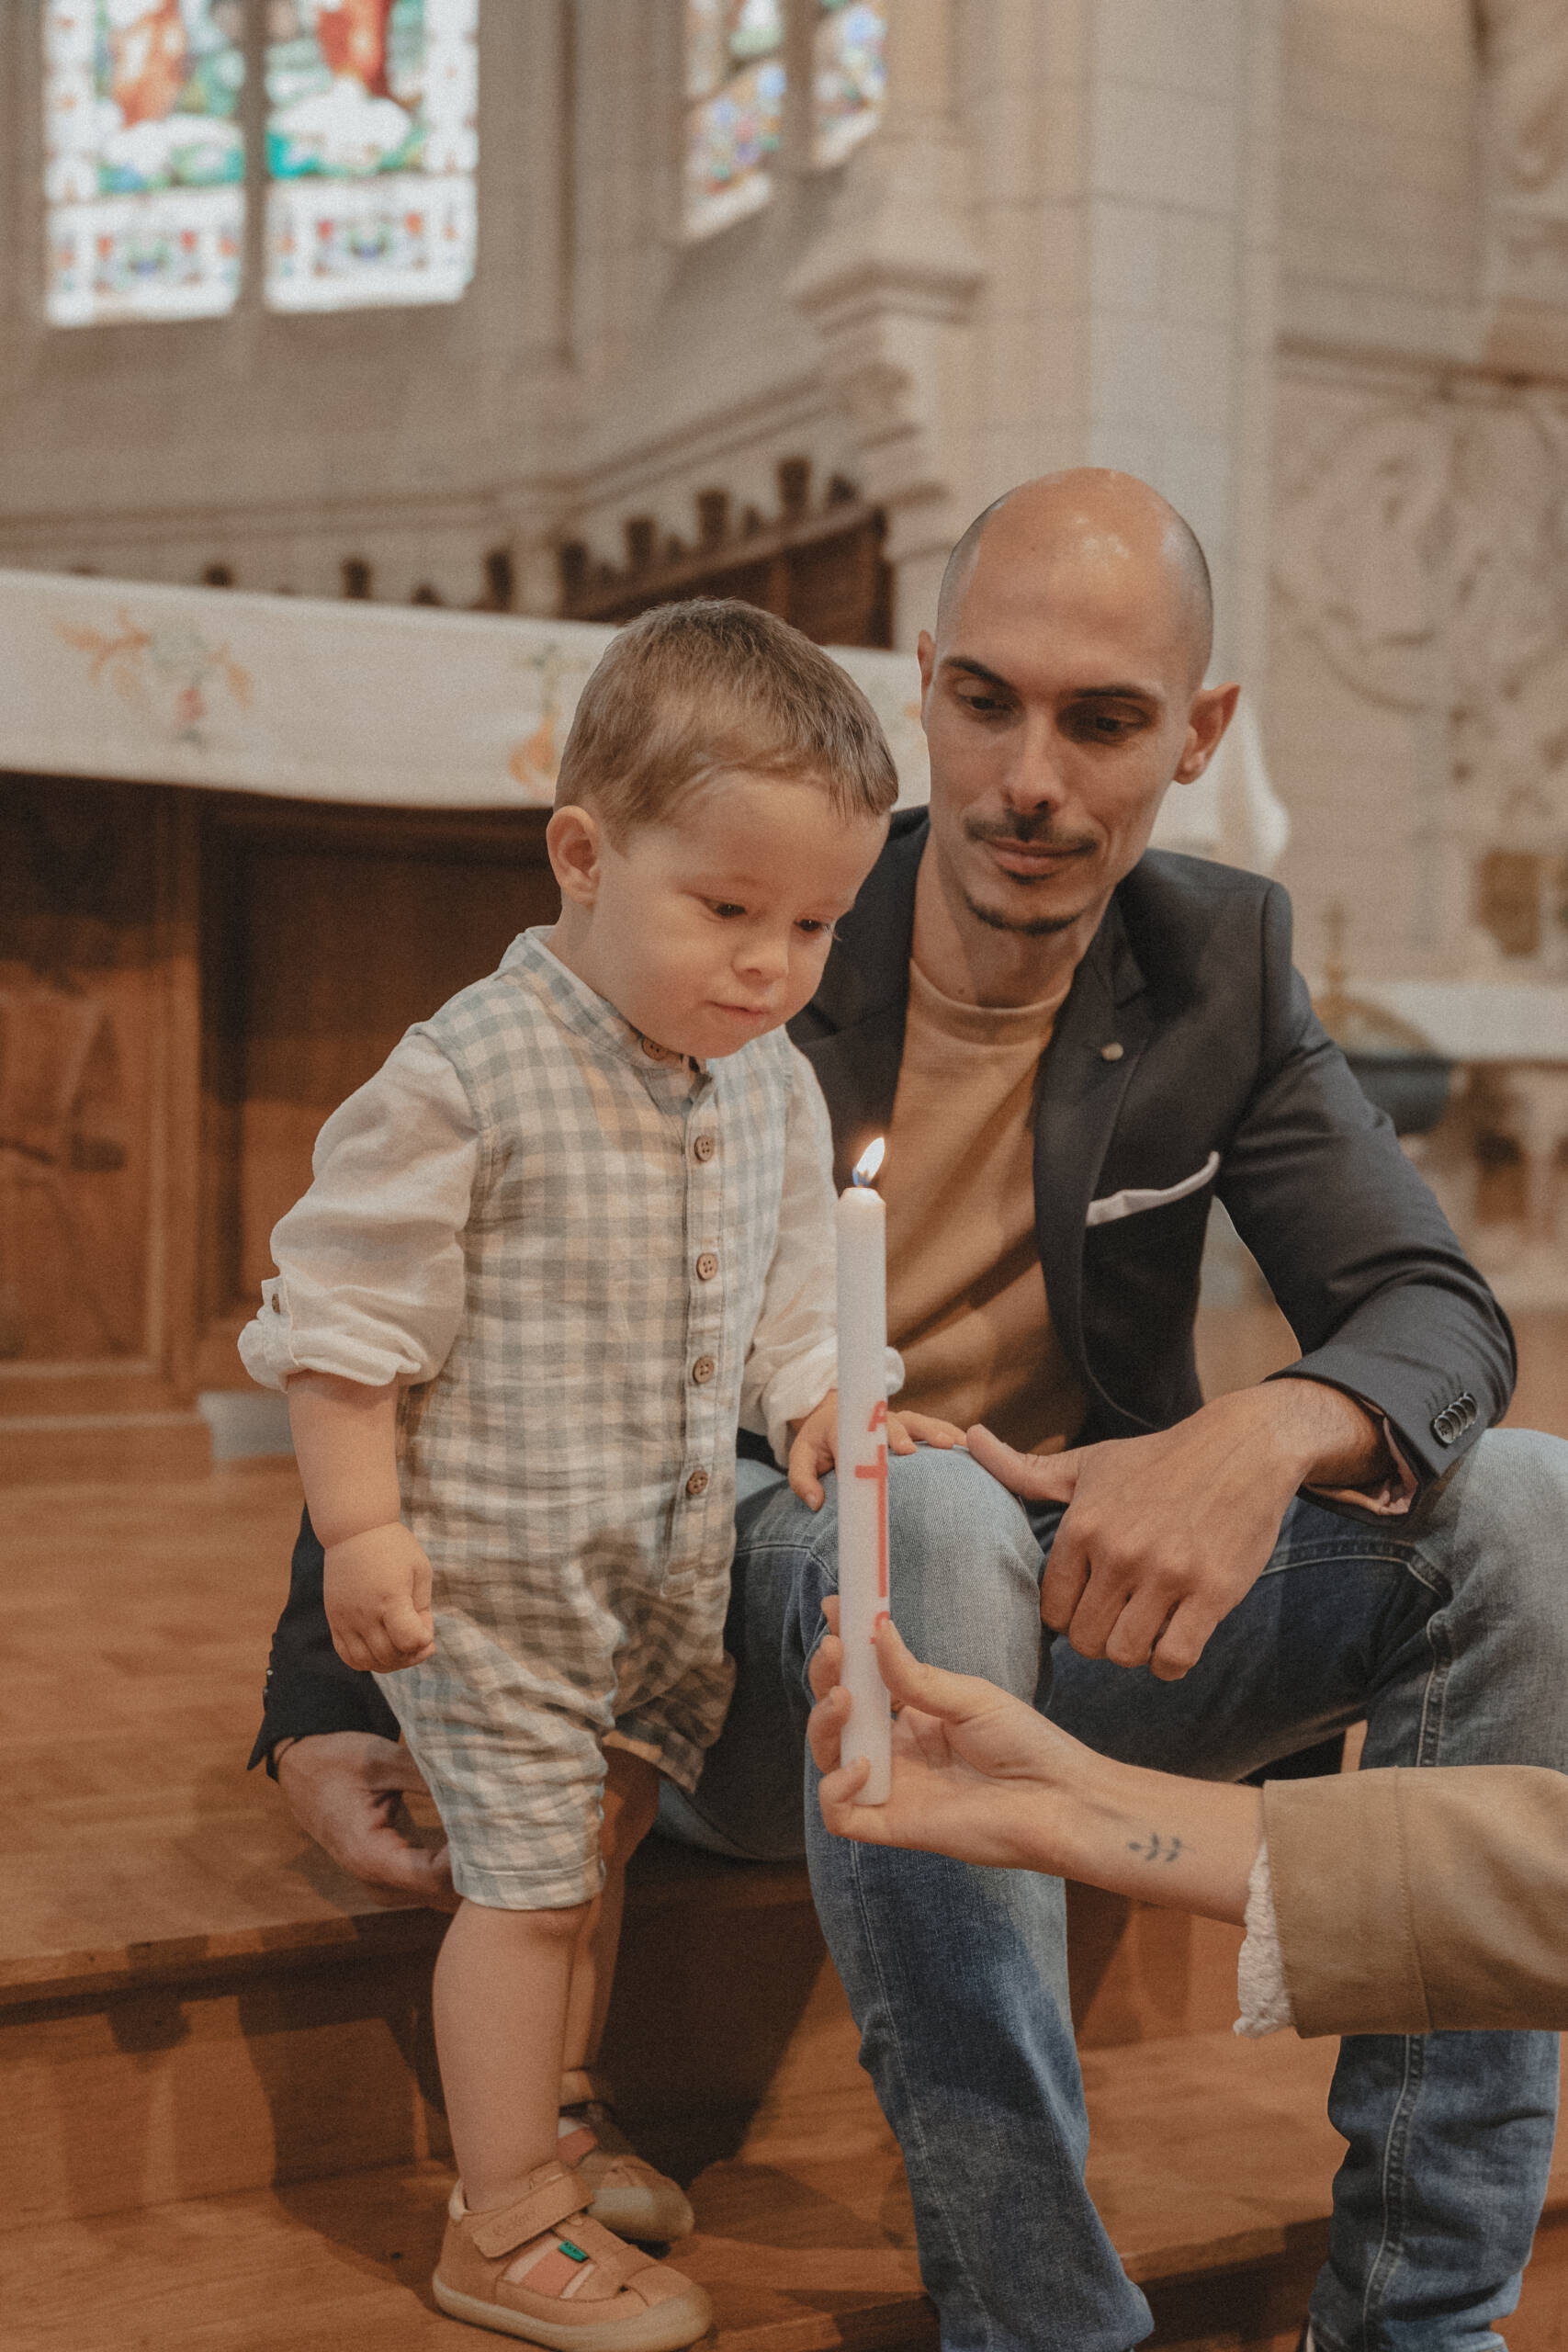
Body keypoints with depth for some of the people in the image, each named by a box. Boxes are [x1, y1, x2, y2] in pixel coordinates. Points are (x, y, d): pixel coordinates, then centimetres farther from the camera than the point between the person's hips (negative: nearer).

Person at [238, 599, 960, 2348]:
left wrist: (813, 1406, -3)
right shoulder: (466, 1078, -19)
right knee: (528, 1875, 1)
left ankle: (536, 2137, 40)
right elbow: (344, 1305, -15)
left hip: (673, 1563, 7)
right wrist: (360, 1528, -16)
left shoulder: (775, 1088, 2)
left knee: (592, 1852, 20)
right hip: (488, 1566, -7)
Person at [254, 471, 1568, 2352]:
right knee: (933, 1517, -39)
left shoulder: (1221, 968, 0)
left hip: (1072, 1629, 4)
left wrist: (1272, 1434, -30)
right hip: (749, 1641, -3)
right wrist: (321, 1705, -11)